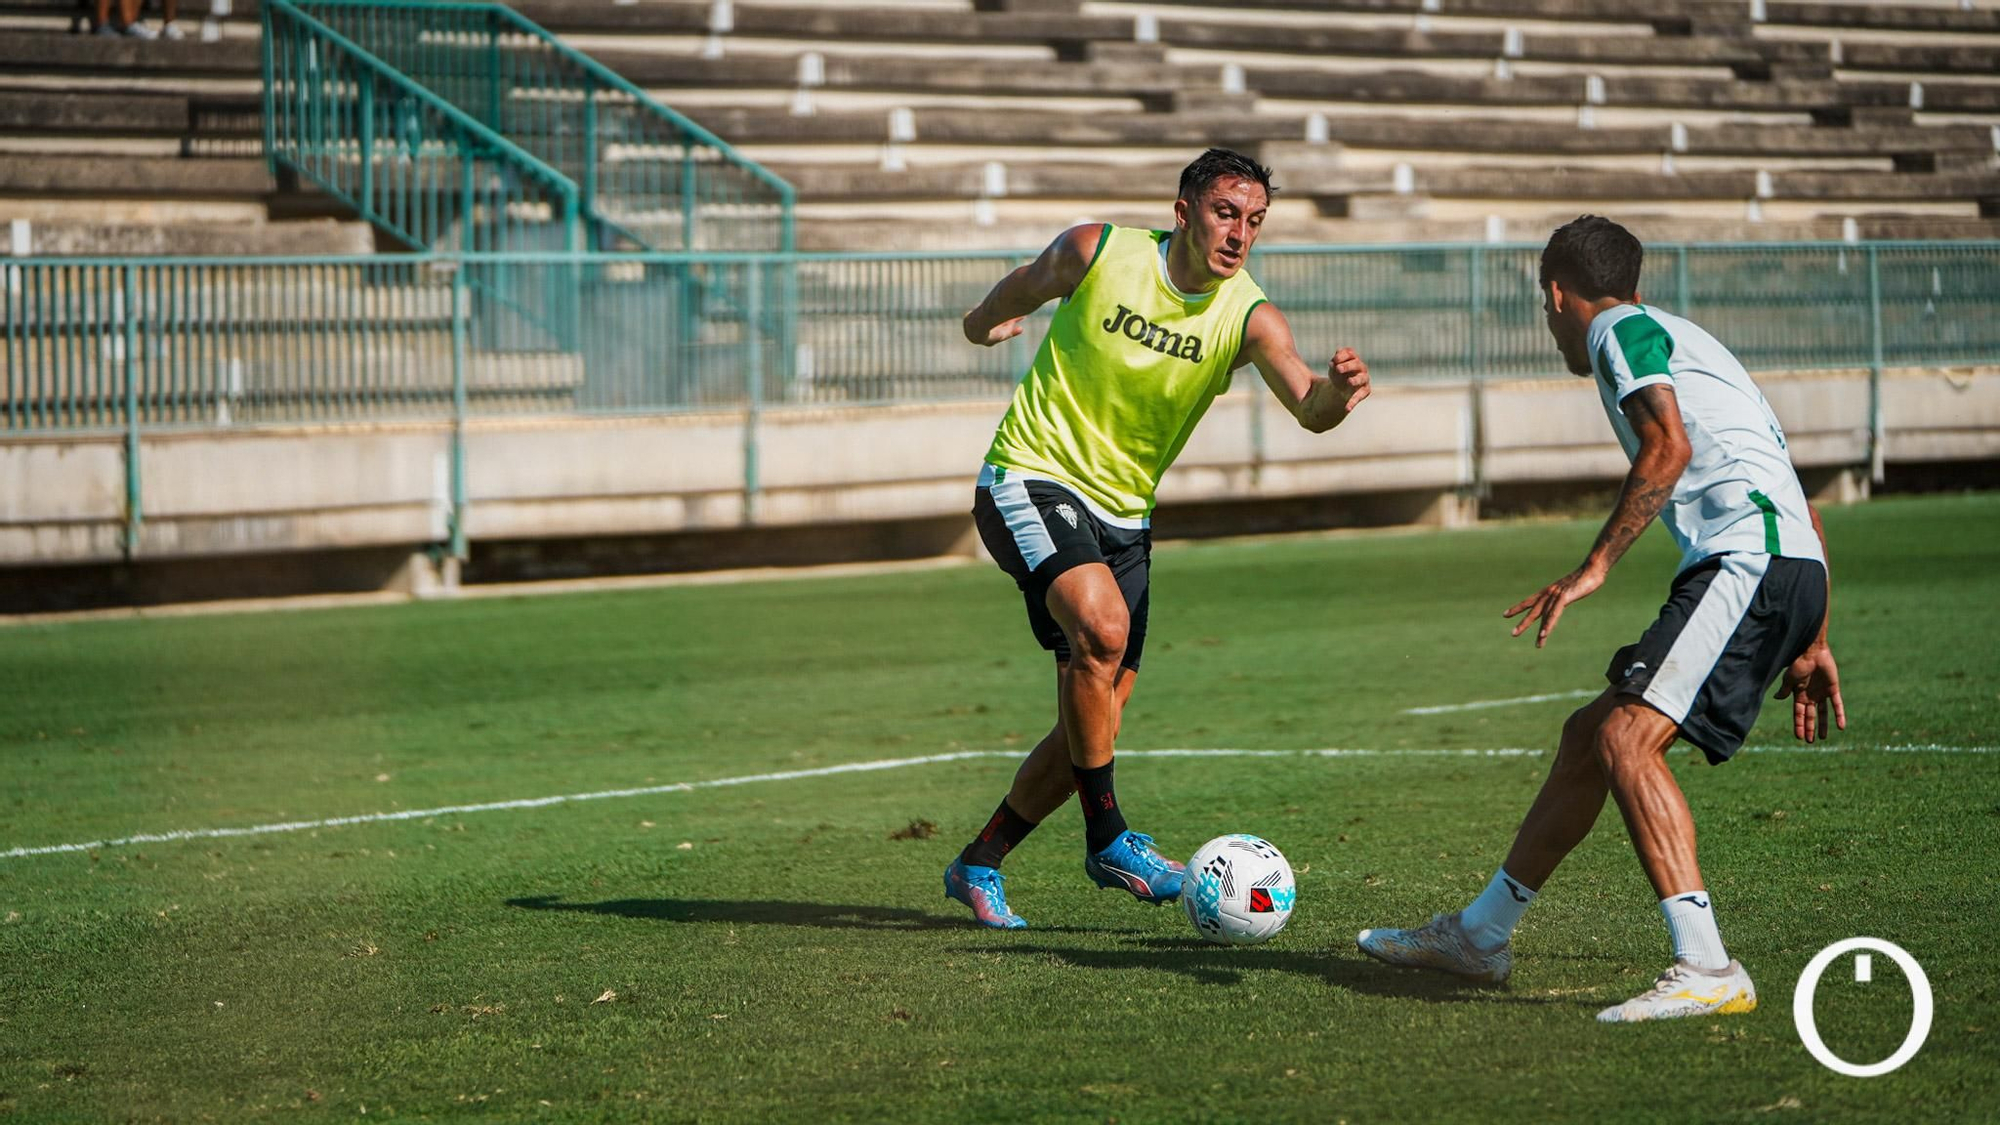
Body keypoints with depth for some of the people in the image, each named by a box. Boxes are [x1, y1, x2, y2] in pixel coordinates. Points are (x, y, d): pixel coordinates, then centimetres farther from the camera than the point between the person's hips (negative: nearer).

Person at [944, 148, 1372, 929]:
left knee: (1095, 723, 3)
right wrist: (986, 321, 30)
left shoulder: (1248, 317, -10)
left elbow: (1308, 408, -28)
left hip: (1123, 516, 4)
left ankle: (978, 864, 23)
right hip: (1030, 478, -4)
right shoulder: (1097, 252, -13)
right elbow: (1028, 284, 10)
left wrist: (1337, 392, -51)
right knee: (1101, 624, -30)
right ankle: (1106, 838, -18)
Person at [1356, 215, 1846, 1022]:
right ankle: (1479, 936, 30)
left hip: (1749, 557, -10)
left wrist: (1594, 568, -18)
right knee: (1587, 737, 18)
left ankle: (1706, 969, -31)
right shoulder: (1680, 342, 32)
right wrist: (1812, 642, 31)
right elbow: (1805, 507, 30)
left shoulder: (1622, 330, 4)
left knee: (1626, 738, -22)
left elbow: (1669, 448, -16)